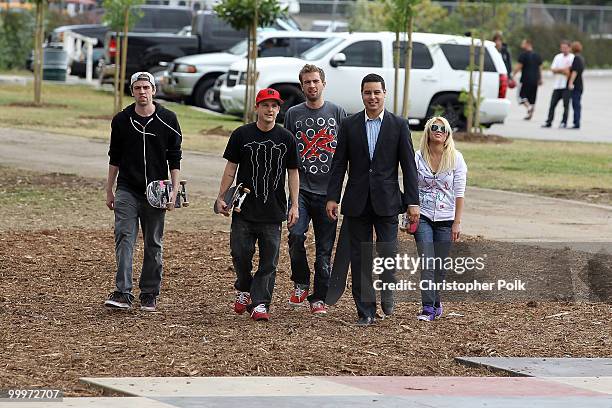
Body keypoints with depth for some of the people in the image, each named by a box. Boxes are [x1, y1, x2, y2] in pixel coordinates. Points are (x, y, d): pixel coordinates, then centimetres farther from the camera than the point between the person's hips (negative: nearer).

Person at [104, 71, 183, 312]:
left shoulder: (167, 120, 1)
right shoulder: (121, 120, 4)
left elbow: (174, 158, 3)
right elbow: (115, 157, 12)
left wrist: (174, 191, -5)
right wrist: (109, 191, 11)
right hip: (127, 190, 0)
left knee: (153, 245, 5)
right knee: (124, 238, -12)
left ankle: (149, 294, 15)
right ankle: (122, 293, -18)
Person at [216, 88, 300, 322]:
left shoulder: (286, 138, 4)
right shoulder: (241, 135, 2)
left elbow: (293, 173, 8)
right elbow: (231, 168, 6)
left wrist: (294, 206, 3)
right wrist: (221, 198, 0)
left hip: (273, 212, 1)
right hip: (244, 209, -1)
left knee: (269, 261, -1)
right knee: (240, 253, -4)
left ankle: (260, 303, 3)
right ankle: (243, 290, 21)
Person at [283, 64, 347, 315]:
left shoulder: (337, 113, 5)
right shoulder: (293, 114, 8)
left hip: (327, 190, 0)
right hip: (301, 188, 0)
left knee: (324, 247, 1)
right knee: (296, 235, -18)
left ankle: (319, 298, 9)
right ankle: (300, 283, 4)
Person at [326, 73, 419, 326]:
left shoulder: (399, 125, 2)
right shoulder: (349, 125, 5)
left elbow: (408, 166, 1)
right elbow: (339, 163, 6)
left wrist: (412, 201, -4)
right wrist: (332, 197, -2)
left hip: (386, 201, -1)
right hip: (357, 201, 1)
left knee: (388, 252, -7)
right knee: (360, 257, 3)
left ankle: (386, 291, 22)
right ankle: (366, 310, 10)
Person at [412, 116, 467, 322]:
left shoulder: (456, 158, -2)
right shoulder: (418, 157, -1)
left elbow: (459, 193, -2)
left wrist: (457, 223, -5)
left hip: (445, 219, 0)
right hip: (423, 217, 0)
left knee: (440, 265, 6)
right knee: (427, 263, -12)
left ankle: (435, 302, 26)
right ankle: (428, 307, -14)